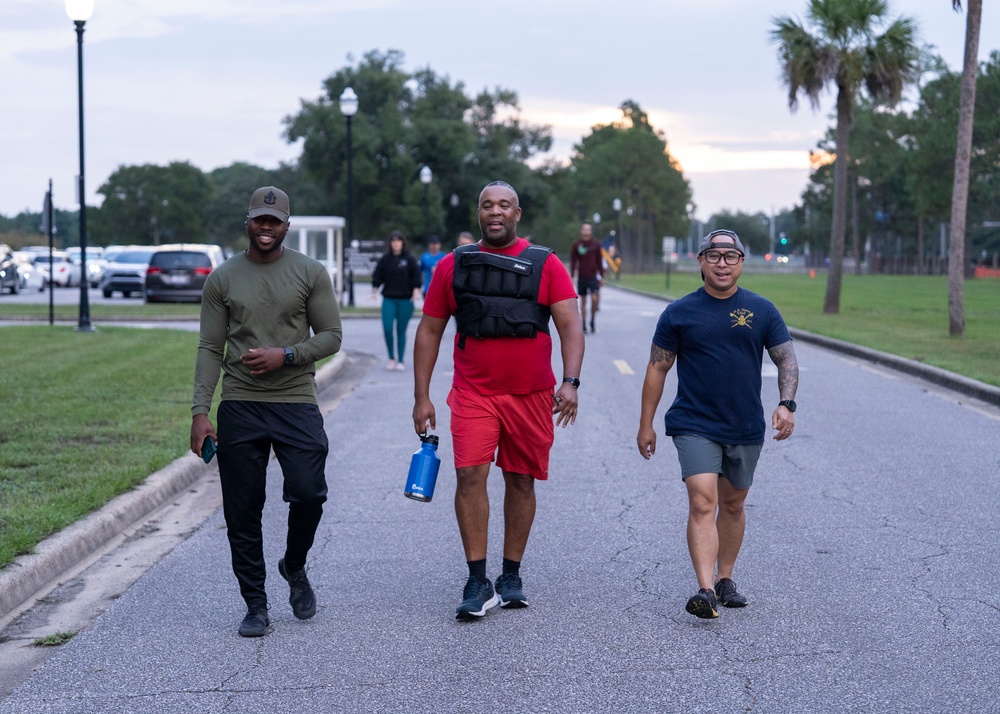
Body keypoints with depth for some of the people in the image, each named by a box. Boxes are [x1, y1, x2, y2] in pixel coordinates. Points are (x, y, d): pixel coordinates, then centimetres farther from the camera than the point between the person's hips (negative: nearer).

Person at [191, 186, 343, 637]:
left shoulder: (310, 273, 4)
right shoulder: (223, 279, 6)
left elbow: (331, 336, 3)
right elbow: (210, 349, 6)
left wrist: (286, 355, -14)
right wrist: (200, 412, -2)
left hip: (296, 402, -1)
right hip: (239, 407, 1)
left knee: (308, 493, -13)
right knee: (242, 513, 1)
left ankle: (294, 567, 18)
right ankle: (256, 605, 12)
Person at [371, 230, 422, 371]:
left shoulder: (409, 259, 0)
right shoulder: (385, 259, 5)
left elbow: (416, 275, 0)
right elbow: (377, 276, 6)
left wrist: (416, 290, -13)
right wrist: (375, 289, -8)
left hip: (405, 300, -1)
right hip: (388, 299, 1)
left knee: (401, 330, 3)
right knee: (387, 328, -9)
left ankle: (401, 360, 13)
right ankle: (391, 358, 9)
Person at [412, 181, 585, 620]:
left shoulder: (546, 265, 3)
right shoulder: (453, 266, 6)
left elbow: (570, 325, -4)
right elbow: (429, 331, 10)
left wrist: (570, 381, -20)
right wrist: (421, 396, 4)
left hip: (531, 394, 0)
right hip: (473, 394, 0)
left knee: (520, 481, 7)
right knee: (470, 476, -14)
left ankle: (511, 578, 20)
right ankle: (477, 584, -10)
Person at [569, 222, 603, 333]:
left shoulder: (596, 244, 5)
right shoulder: (576, 244, 2)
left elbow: (599, 261, 11)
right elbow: (573, 261, 4)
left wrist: (602, 276, 9)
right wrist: (572, 276, -2)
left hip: (593, 276, 0)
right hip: (581, 277, 0)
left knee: (595, 298, -13)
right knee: (583, 301, 5)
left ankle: (592, 321, 6)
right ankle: (584, 325, 13)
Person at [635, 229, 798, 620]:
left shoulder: (762, 310, 4)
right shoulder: (679, 313, 0)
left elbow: (786, 359, 5)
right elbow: (657, 368, 5)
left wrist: (786, 403, -12)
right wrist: (646, 423, 4)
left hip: (746, 428, 3)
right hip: (695, 426, -3)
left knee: (732, 504, 15)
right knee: (702, 503, -16)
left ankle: (725, 579, 30)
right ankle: (705, 591, -24)